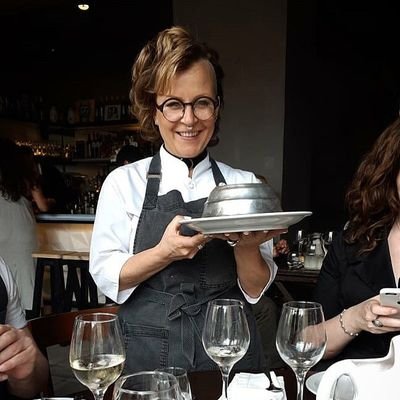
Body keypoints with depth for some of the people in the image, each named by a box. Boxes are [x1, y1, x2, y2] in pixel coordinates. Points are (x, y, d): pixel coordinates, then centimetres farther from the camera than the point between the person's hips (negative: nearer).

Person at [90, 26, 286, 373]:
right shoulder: (125, 182, -3)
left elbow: (256, 290, 0)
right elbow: (105, 276, -8)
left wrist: (245, 246, -21)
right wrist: (164, 253, -25)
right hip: (148, 354, -1)